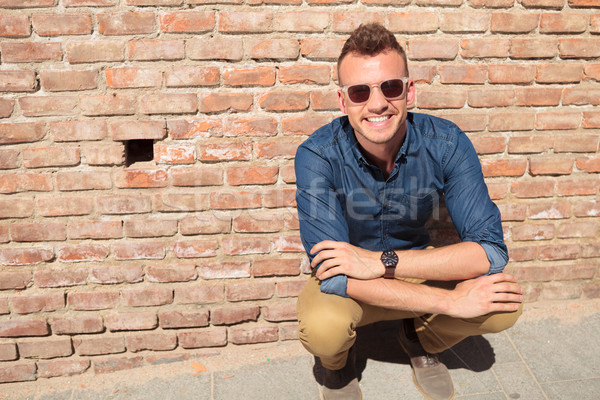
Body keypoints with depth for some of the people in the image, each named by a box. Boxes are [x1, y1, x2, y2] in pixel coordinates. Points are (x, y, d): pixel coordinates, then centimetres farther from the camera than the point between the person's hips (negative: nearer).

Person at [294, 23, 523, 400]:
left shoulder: (446, 143, -19)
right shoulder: (317, 156, -26)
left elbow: (491, 248, -24)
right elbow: (334, 275, -33)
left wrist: (381, 261, -33)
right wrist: (450, 301, -34)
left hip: (416, 266, 3)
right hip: (346, 281, -2)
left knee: (504, 304, -22)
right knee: (322, 327, -34)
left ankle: (421, 342, 13)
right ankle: (336, 361, 7)